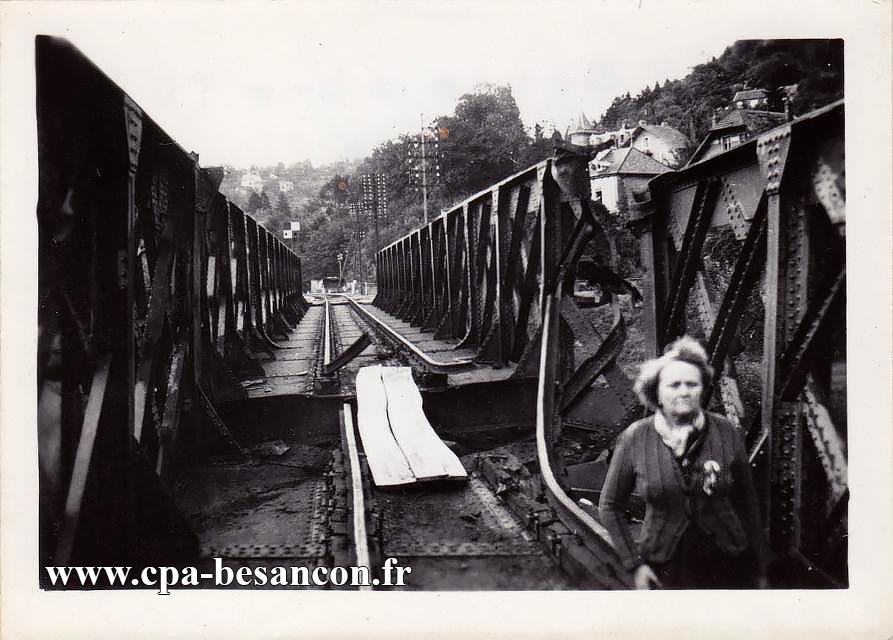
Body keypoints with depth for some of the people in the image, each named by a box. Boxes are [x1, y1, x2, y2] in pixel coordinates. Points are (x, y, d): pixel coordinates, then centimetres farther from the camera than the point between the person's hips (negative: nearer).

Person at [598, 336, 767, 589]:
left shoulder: (726, 434, -6)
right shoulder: (634, 439, -8)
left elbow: (747, 503, 2)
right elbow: (610, 506, 1)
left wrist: (758, 568, 6)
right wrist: (635, 564, -3)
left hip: (726, 568, 1)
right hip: (665, 573, 0)